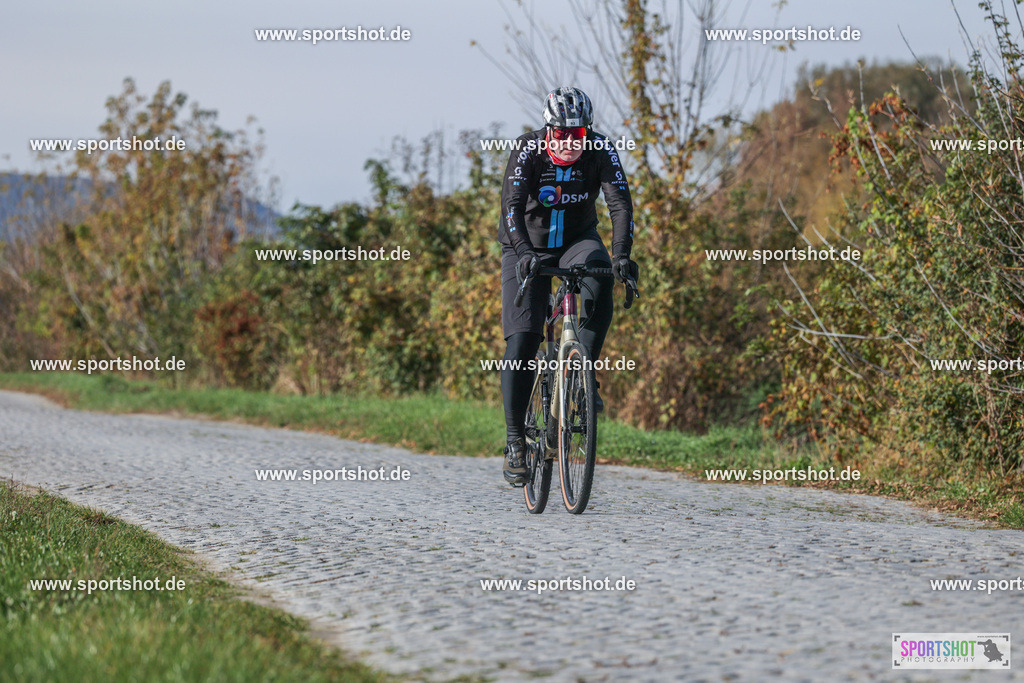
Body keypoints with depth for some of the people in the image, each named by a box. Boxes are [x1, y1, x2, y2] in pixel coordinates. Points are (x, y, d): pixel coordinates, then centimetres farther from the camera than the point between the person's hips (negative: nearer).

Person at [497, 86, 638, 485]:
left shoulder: (601, 150, -16)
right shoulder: (528, 150, -20)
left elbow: (620, 202, -25)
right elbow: (511, 205, -30)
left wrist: (621, 253, -41)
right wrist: (524, 253, -46)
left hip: (578, 240, 2)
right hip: (529, 246, -1)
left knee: (599, 287, -35)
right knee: (521, 342, -12)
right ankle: (515, 441, -6)